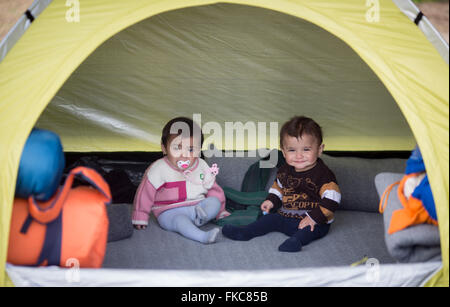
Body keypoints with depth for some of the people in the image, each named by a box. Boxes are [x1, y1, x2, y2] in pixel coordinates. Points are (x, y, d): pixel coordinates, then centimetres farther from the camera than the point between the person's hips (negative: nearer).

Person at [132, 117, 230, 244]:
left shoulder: (202, 166, 4)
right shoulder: (159, 169, -9)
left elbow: (213, 189, 16)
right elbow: (145, 194, -2)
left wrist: (221, 212, 14)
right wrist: (140, 217, 2)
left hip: (197, 206, 5)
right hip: (170, 213, -5)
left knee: (215, 201, -17)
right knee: (179, 220, -36)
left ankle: (200, 217, -39)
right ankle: (203, 237, -54)